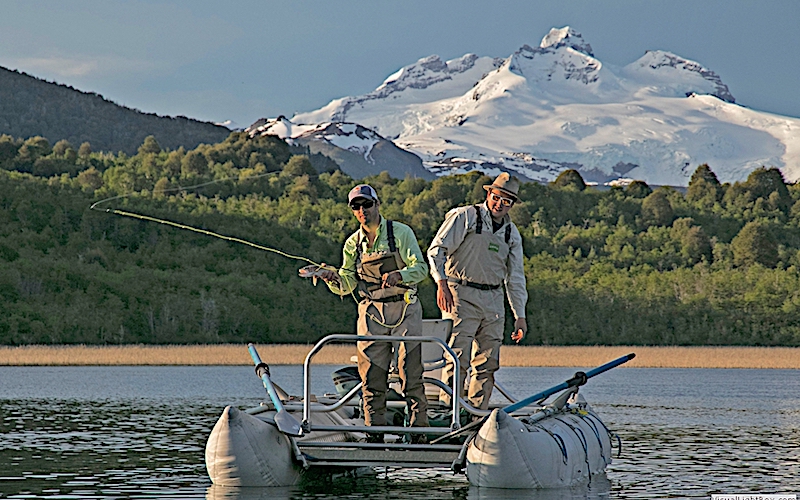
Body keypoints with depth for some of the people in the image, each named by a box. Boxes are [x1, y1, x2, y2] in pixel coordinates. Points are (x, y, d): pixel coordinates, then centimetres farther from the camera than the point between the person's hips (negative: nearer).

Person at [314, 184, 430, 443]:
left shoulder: (401, 232, 0)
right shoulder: (353, 244, 11)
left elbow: (420, 267, -8)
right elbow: (346, 286, 11)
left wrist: (399, 275, -27)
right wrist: (333, 278, -11)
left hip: (405, 309, -3)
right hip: (371, 312, 3)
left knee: (410, 371, -8)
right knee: (372, 375, -1)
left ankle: (418, 430, -4)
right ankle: (375, 432, 5)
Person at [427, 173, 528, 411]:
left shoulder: (512, 234, 17)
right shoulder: (464, 217, 0)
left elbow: (515, 277, 20)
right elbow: (437, 250, -5)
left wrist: (520, 315, 15)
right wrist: (442, 284, -18)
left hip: (493, 300, 6)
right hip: (461, 295, -6)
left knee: (488, 362, 4)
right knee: (458, 357, -13)